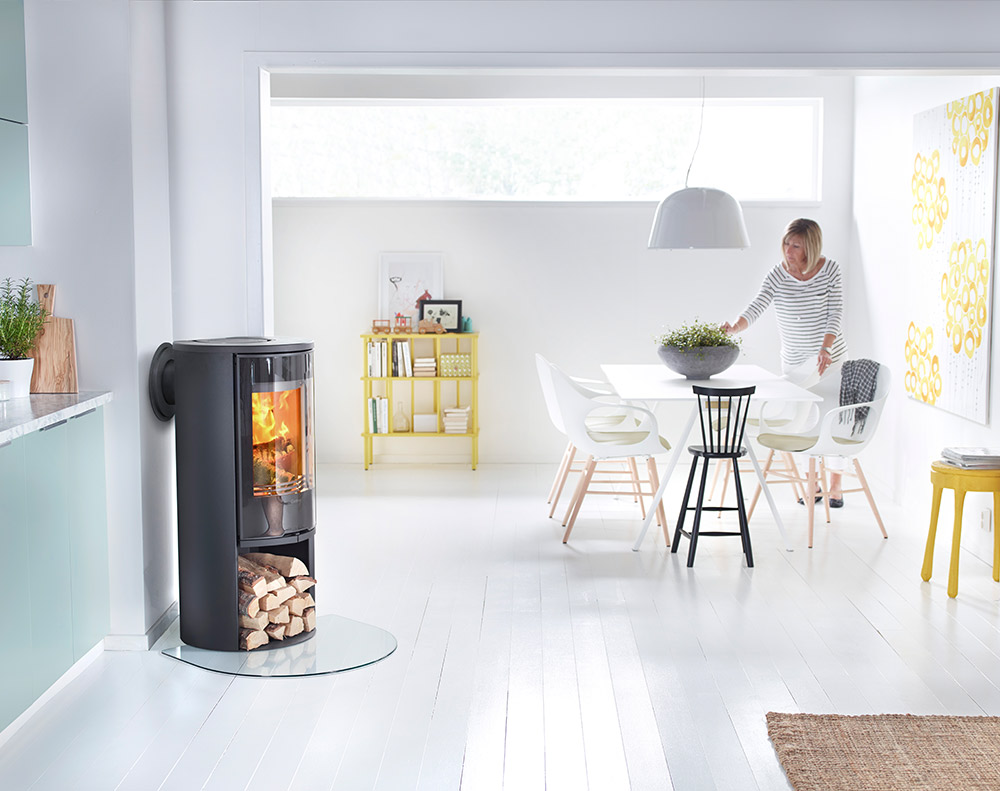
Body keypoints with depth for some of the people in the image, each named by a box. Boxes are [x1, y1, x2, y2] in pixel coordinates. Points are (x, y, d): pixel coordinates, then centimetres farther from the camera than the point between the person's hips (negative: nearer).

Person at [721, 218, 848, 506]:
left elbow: (835, 313, -11)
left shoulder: (830, 269, -8)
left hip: (830, 357, -1)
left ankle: (836, 483, 17)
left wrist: (826, 348, -25)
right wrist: (735, 327, -40)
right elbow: (756, 307, -20)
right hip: (793, 361, 1)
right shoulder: (777, 276, -8)